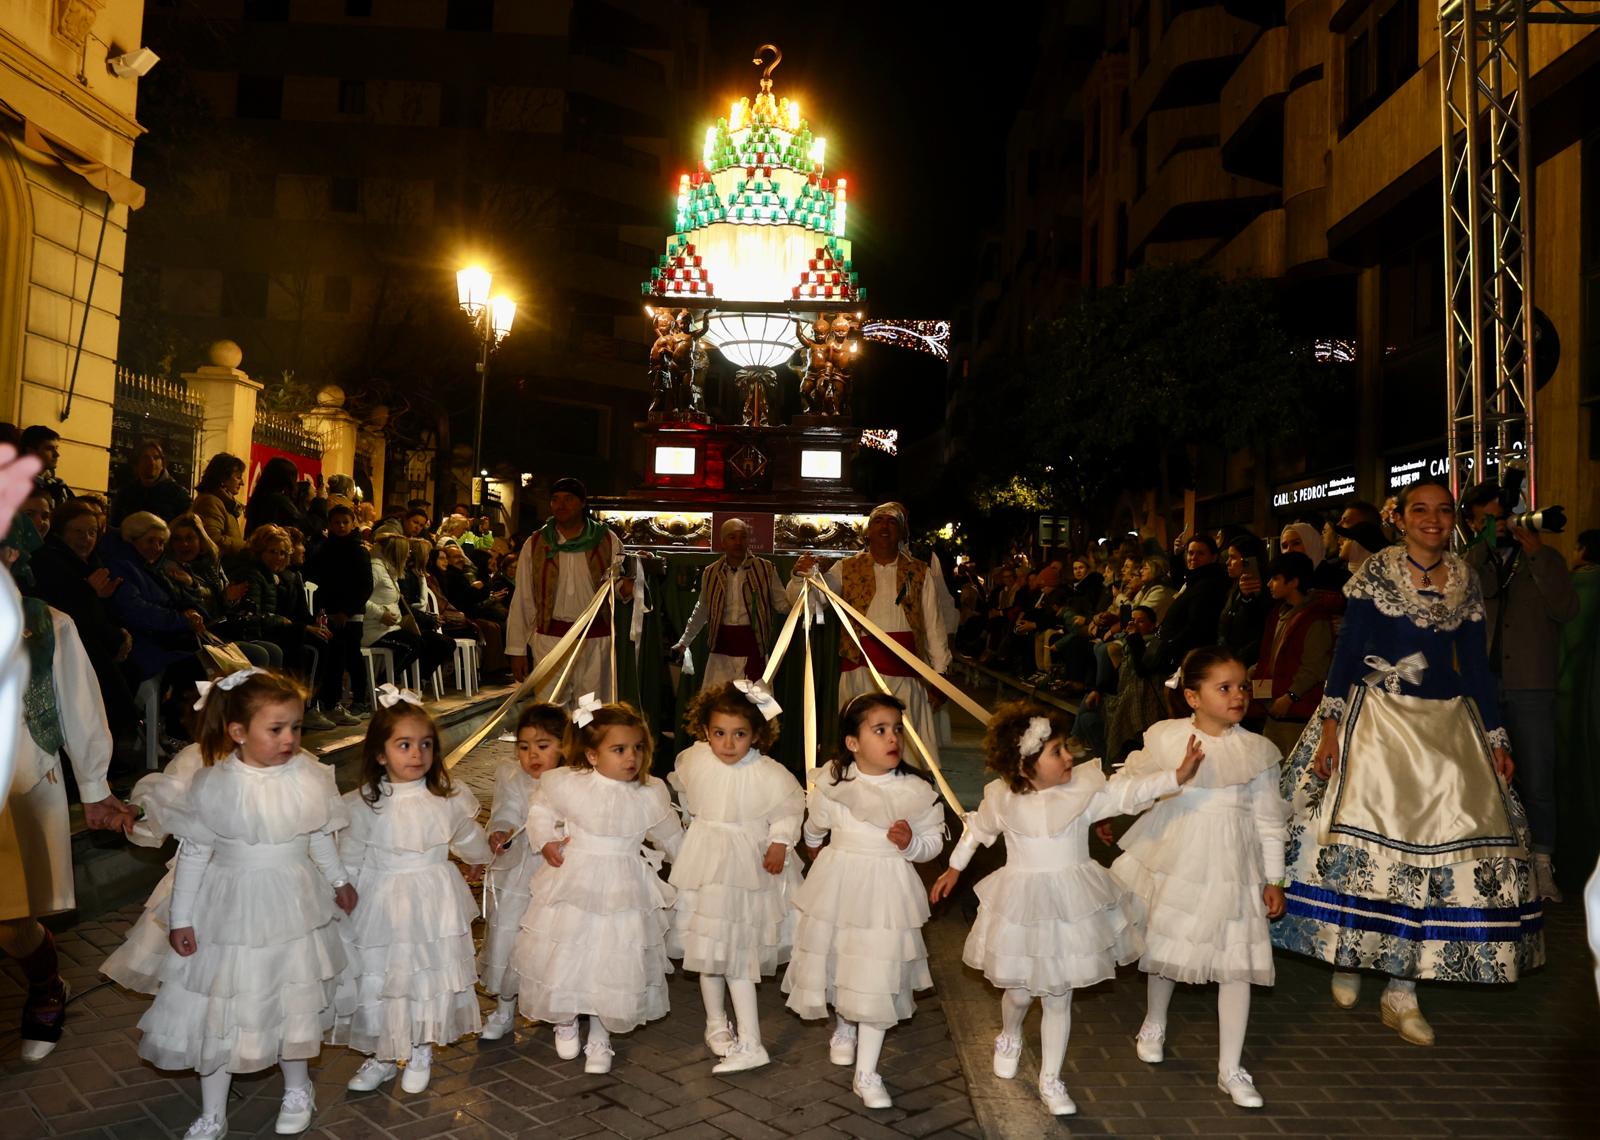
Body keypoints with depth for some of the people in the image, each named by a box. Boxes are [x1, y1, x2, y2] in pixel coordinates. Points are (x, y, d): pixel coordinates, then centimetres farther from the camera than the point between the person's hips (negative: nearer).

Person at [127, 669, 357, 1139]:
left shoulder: (310, 777, -11)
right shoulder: (213, 785, -15)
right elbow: (193, 853, -6)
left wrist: (338, 880, 16)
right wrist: (181, 918, -3)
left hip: (293, 908, 1)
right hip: (231, 912, -1)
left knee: (294, 1003, 16)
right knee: (218, 1011, 9)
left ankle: (297, 1089, 40)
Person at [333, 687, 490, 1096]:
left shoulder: (447, 797, -7)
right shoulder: (363, 805, -12)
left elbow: (468, 835, 14)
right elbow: (348, 862, -3)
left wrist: (478, 859, 29)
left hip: (433, 908, 1)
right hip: (380, 906, -1)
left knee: (430, 978, 11)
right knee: (376, 980, 10)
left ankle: (421, 1052, 34)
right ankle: (380, 1056, 33)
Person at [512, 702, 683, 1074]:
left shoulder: (651, 795, -7)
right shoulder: (566, 785, -11)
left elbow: (670, 837, 11)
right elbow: (540, 811, 10)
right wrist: (545, 842, -3)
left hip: (622, 893, 1)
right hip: (573, 888, 0)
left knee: (613, 964, 6)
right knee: (563, 959, 10)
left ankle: (600, 1038, 29)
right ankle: (565, 1023, 40)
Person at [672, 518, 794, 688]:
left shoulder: (765, 569, -2)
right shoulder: (711, 573, 5)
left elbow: (783, 606, -1)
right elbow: (701, 611, 19)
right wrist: (684, 642, 24)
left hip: (752, 644, -2)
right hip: (722, 644, 2)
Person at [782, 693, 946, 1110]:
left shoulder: (917, 790, -11)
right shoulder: (832, 785, -10)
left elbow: (934, 838, -1)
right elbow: (814, 828, 12)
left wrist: (911, 843, -21)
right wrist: (816, 849, 29)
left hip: (886, 892, -1)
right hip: (838, 886, 2)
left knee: (878, 979, -1)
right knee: (838, 962, 18)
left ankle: (866, 1074, 12)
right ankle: (844, 1028, 50)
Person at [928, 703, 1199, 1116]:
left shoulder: (1085, 788, -12)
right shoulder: (1002, 799, -9)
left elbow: (1129, 793, -20)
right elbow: (977, 829, 9)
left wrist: (1177, 776, -35)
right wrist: (955, 868, 20)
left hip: (1073, 906, 0)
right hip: (1022, 906, 0)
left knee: (1059, 998, 10)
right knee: (1019, 991, 13)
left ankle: (1050, 1080, 27)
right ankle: (1010, 1038, 48)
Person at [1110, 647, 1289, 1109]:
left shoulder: (1257, 751, -5)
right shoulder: (1165, 738, -8)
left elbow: (1269, 820, 1)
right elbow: (1132, 782, 9)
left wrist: (1274, 879, 3)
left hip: (1231, 869, 0)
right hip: (1172, 860, 0)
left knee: (1236, 962, 1)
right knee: (1164, 946, 16)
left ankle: (1230, 1070, 15)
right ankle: (1154, 1023, 44)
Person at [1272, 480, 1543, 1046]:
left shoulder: (1466, 581, 8)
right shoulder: (1376, 570, -1)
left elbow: (1476, 664, 12)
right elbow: (1347, 647, -4)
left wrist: (1497, 738, 8)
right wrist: (1331, 719, -12)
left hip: (1447, 723, 4)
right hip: (1377, 717, -3)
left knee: (1442, 844, -1)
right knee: (1365, 828, -8)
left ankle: (1402, 989, 8)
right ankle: (1347, 957, 16)